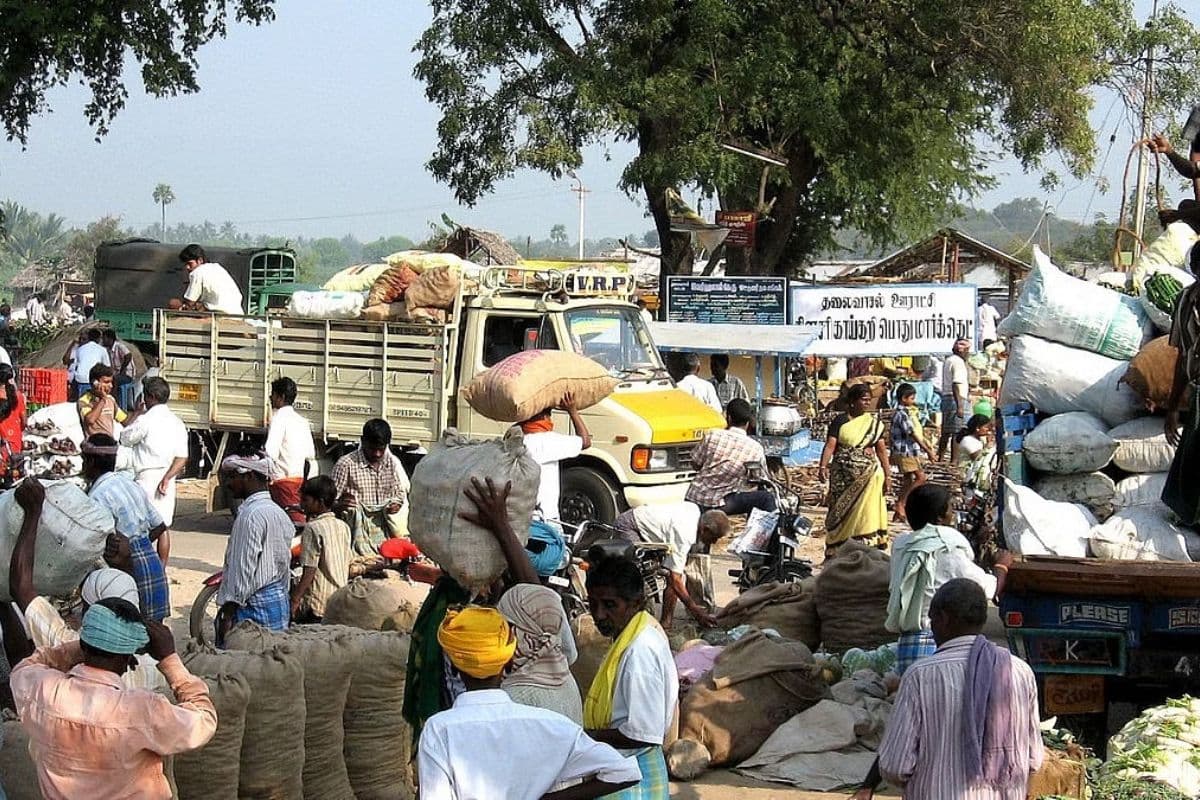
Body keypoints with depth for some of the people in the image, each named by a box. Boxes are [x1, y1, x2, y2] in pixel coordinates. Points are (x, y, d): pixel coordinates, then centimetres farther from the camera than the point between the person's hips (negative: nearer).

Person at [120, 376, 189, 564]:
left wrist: (135, 413, 10)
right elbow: (182, 458, 2)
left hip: (147, 477, -6)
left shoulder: (146, 420, -12)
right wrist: (167, 478, -4)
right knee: (163, 526, 10)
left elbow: (125, 439, 3)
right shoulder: (177, 422, 8)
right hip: (167, 477, 6)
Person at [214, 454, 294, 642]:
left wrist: (227, 614, -16)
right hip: (280, 601, 10)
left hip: (254, 606, -10)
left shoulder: (250, 515, -15)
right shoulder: (280, 514, 13)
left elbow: (244, 570, -18)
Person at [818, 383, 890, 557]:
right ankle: (835, 553, 9)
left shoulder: (874, 423, 8)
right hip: (843, 475, -1)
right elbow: (830, 445, -7)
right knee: (841, 511, 2)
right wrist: (823, 466, -21)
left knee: (865, 513, -2)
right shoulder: (840, 422, 1)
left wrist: (887, 474, 1)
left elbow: (881, 450, 7)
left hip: (868, 475, 1)